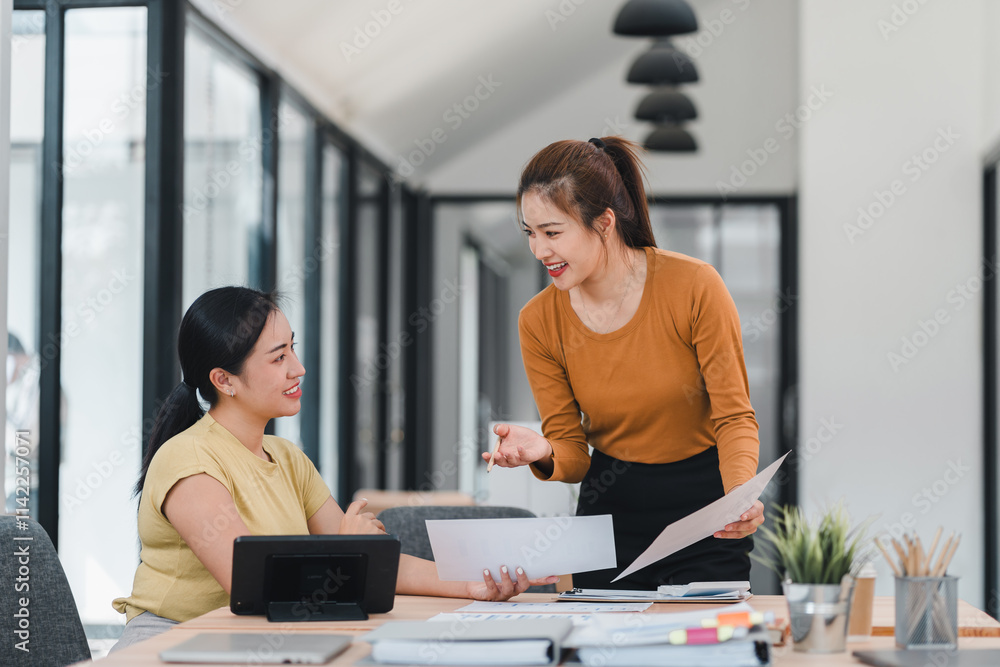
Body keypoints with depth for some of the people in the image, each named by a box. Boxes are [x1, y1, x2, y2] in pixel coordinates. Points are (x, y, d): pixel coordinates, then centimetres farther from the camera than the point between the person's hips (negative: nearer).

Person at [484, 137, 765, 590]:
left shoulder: (694, 286, -16)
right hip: (609, 513, 3)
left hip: (704, 511, -2)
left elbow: (734, 417, -11)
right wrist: (544, 454, -26)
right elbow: (572, 454, -2)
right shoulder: (539, 322, -7)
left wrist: (739, 495, -30)